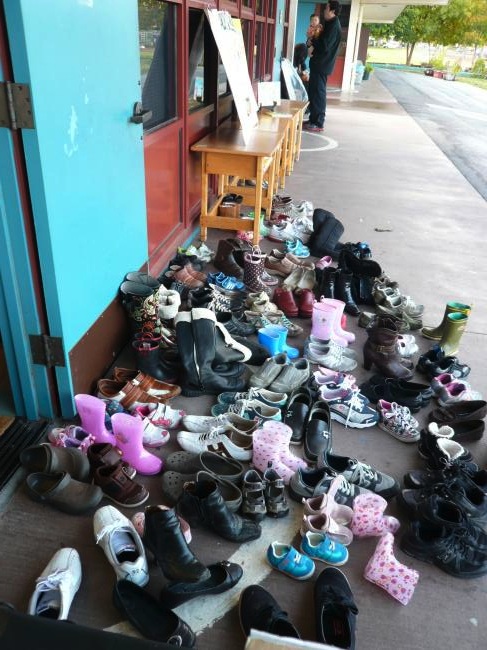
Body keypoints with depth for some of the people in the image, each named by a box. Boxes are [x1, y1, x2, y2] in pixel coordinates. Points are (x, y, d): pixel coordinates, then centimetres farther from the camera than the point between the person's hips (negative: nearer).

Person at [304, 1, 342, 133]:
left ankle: (318, 124, -4)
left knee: (318, 93, -8)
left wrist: (312, 41, -7)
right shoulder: (330, 24, 17)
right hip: (319, 63, 10)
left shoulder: (334, 26, -15)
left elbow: (324, 45, -23)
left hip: (322, 64, -10)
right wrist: (314, 41, 3)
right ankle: (313, 120, 20)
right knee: (313, 92, 13)